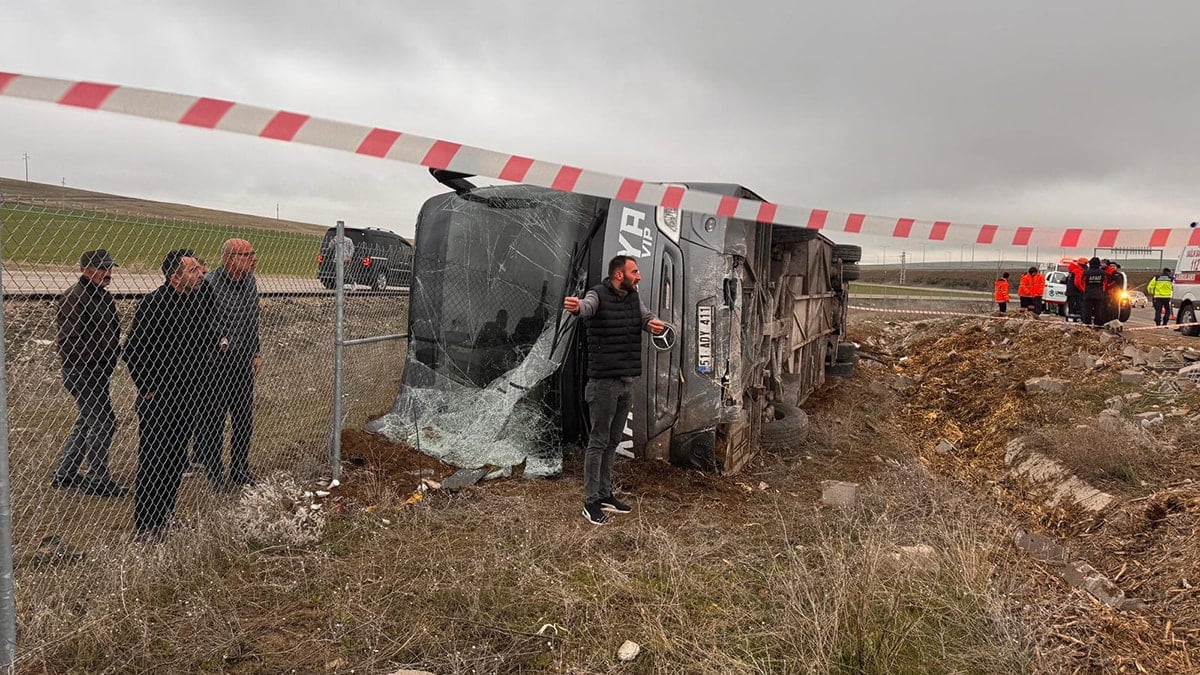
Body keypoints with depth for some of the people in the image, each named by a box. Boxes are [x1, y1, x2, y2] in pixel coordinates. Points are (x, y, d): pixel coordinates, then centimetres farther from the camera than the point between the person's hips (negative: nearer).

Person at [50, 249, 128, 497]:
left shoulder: (104, 296, 13)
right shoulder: (75, 298, -17)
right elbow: (70, 340, -22)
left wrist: (111, 360, 14)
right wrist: (92, 364, -18)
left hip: (99, 372, 10)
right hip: (81, 373, -10)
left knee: (88, 421, 18)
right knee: (102, 422, -6)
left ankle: (64, 474, 31)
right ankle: (98, 481, 4)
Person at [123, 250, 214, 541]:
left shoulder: (200, 302, 6)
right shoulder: (153, 304, -16)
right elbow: (133, 351, -15)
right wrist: (148, 390, -12)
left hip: (187, 394, 7)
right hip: (158, 396, -7)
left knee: (177, 457, 15)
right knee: (153, 459, 0)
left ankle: (167, 514, 29)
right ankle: (147, 525, 10)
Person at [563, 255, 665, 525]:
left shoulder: (633, 297, 10)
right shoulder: (599, 295, -13)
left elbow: (647, 317, -1)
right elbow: (587, 307, -35)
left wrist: (655, 323, -27)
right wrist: (576, 307, -60)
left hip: (627, 382, 7)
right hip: (604, 382, -7)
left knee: (613, 441, 15)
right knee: (598, 442, -1)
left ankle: (605, 495, 26)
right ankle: (591, 502, 8)